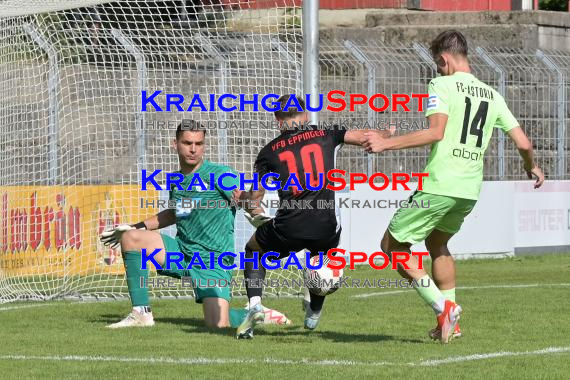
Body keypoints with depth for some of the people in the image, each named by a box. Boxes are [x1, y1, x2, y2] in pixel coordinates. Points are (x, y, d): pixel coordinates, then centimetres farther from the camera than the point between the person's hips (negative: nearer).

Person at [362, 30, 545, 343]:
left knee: (392, 245, 5)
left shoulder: (442, 85, -5)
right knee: (437, 243, 28)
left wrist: (386, 143, -17)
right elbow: (523, 143, 10)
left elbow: (436, 132, -20)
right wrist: (532, 168, 31)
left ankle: (444, 307, -7)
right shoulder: (492, 95, 13)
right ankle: (449, 324, 22)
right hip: (470, 191, 7)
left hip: (439, 185, -7)